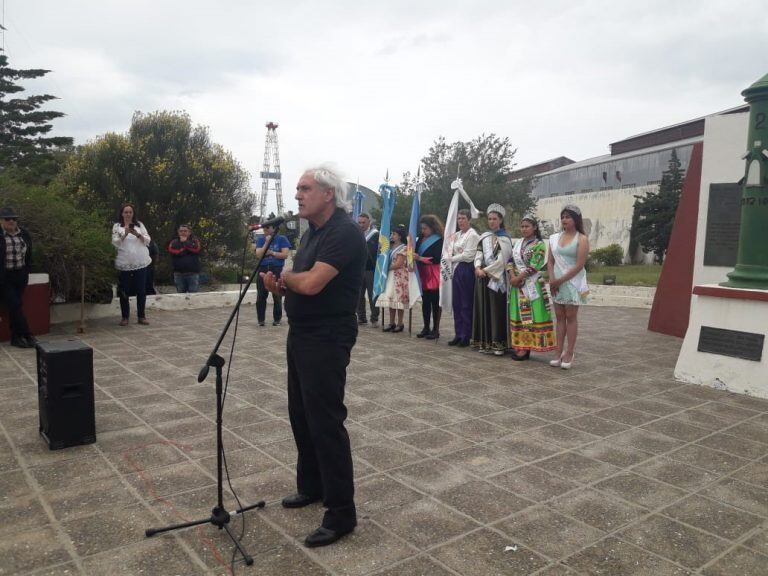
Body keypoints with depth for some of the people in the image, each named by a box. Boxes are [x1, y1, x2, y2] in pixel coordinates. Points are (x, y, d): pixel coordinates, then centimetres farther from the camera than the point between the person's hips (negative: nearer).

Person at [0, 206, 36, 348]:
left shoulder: (24, 234, 5)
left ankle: (16, 338, 12)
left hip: (20, 276, 4)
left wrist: (26, 271, 11)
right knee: (14, 306, -8)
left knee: (16, 306, 6)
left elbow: (28, 255, 15)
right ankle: (28, 336, -6)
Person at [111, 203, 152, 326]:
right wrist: (125, 234, -19)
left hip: (140, 263, 1)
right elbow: (115, 243, -3)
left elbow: (148, 240, 4)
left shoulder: (139, 225, 11)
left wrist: (138, 234, -15)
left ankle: (141, 316, 12)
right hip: (124, 264, -1)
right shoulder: (117, 226, 6)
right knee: (124, 291, 1)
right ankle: (125, 317, 12)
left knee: (141, 290, 3)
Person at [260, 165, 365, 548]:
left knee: (325, 422, -5)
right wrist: (280, 284, -6)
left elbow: (311, 283, -28)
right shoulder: (312, 230, 13)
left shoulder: (344, 233, -19)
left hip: (327, 340, -10)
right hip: (301, 334, 10)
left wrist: (283, 275, -6)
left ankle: (342, 513, 7)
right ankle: (311, 486, 37)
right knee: (301, 415, 19)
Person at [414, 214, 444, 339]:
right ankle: (426, 328, 19)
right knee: (425, 302, 11)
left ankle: (435, 329, 7)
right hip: (423, 275, 7)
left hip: (434, 276, -7)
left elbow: (437, 259, -17)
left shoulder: (439, 240, -10)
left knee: (435, 302, 0)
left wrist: (421, 258, -19)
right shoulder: (421, 239, 11)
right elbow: (416, 251, 14)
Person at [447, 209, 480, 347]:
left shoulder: (472, 235, -8)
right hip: (457, 270, 8)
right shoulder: (457, 235, 17)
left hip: (467, 270, -8)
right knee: (457, 303, 9)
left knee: (466, 304, -2)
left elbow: (468, 255, -13)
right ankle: (458, 334, 16)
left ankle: (466, 336, 5)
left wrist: (452, 258, -4)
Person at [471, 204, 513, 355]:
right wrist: (478, 268, -10)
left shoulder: (505, 238, -2)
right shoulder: (484, 236, 14)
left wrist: (487, 270, -11)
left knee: (497, 310, -4)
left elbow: (501, 260, -10)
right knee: (483, 308, 5)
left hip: (496, 278, -5)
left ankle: (498, 343, 1)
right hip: (482, 276, 5)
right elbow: (478, 254, 7)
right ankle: (484, 342, 11)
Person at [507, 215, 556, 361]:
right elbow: (510, 261, 7)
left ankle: (526, 348, -3)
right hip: (517, 285, 6)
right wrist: (512, 276, -9)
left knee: (529, 316, -5)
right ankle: (519, 345, 12)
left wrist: (519, 278, -16)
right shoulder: (518, 243, 14)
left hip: (532, 285, -6)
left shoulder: (539, 245, -5)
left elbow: (534, 267, -14)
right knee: (518, 315, 7)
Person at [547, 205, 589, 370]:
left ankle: (569, 354, 4)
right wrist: (552, 279, -6)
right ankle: (559, 352, 10)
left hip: (573, 283, -5)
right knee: (559, 317, 6)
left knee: (571, 317, 0)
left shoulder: (582, 239, -6)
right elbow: (550, 262, 9)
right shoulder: (554, 238, 9)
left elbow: (579, 265, -13)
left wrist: (560, 280, -14)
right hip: (557, 283, 5)